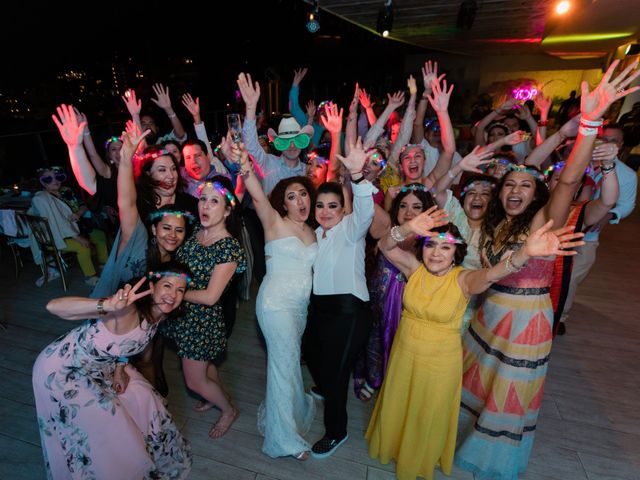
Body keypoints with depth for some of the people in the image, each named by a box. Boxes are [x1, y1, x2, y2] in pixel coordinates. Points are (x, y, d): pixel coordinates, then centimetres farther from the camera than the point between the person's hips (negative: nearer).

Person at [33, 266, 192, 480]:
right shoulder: (127, 310, -37)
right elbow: (53, 306, -44)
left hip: (100, 365, 7)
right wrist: (108, 305, -59)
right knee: (107, 419, 0)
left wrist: (120, 368, -6)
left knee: (142, 398, 9)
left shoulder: (159, 315, -12)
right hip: (61, 370, -7)